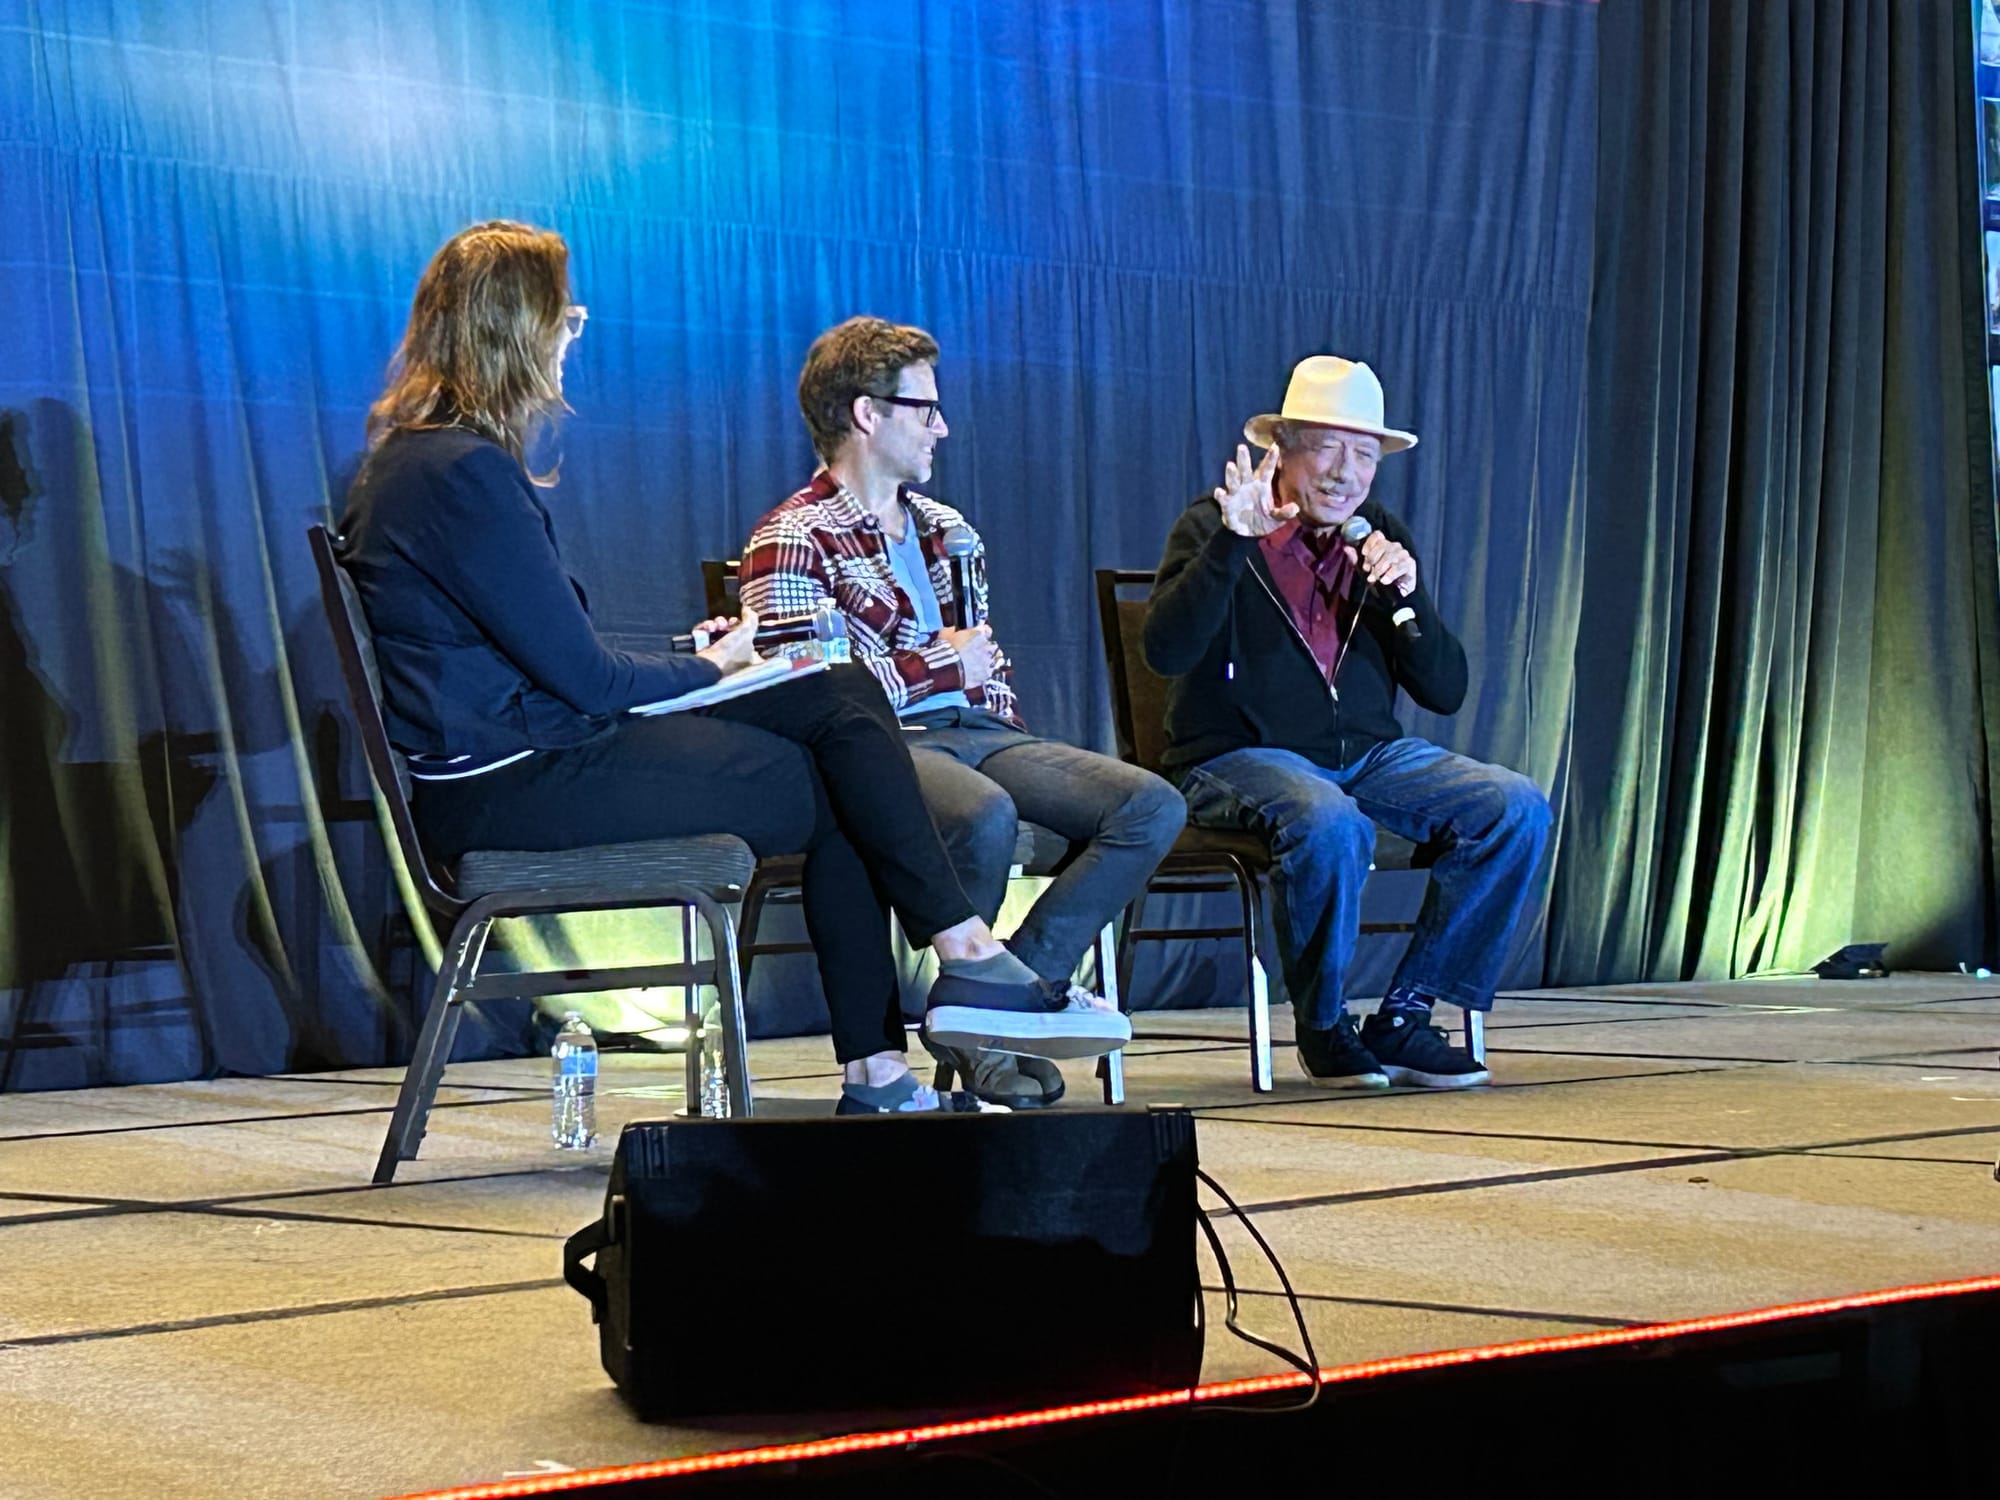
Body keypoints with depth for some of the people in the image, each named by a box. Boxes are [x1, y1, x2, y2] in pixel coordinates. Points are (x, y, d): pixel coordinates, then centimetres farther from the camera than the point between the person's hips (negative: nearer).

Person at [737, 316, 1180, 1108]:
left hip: (977, 731, 7)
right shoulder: (791, 544, -1)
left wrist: (1012, 738, 10)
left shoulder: (946, 530, 25)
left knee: (1152, 805, -14)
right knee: (984, 815, -39)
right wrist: (939, 669, -7)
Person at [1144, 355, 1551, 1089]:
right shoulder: (1214, 528, -3)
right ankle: (1323, 1027, -13)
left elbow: (1445, 692, 7)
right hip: (1239, 759, -5)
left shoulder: (1382, 539, 11)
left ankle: (1403, 1018, -10)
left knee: (1516, 808, -16)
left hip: (1369, 754, 6)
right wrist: (1231, 541, -28)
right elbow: (1166, 650, -20)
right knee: (1329, 823, -38)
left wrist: (1406, 596, -9)